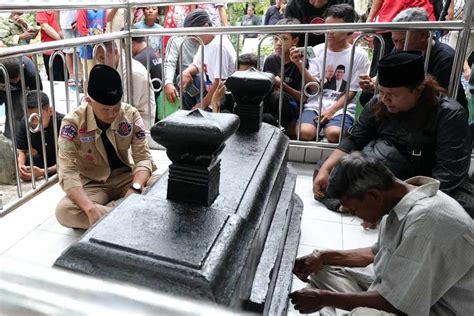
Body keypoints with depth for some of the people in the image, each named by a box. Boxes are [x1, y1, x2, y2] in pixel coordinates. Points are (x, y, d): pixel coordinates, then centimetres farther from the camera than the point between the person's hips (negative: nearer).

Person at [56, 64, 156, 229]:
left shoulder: (131, 115, -12)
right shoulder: (72, 123, -19)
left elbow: (143, 157, -12)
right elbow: (68, 172, -24)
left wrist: (135, 188, -34)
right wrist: (90, 209, -40)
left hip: (126, 177, 2)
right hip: (93, 184, -1)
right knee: (63, 211, -32)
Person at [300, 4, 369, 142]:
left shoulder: (359, 55, 2)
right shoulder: (317, 50, 8)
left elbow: (351, 92, 1)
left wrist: (332, 110, -12)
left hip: (342, 108, -1)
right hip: (316, 104, 2)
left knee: (333, 133, -33)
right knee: (305, 132, -29)